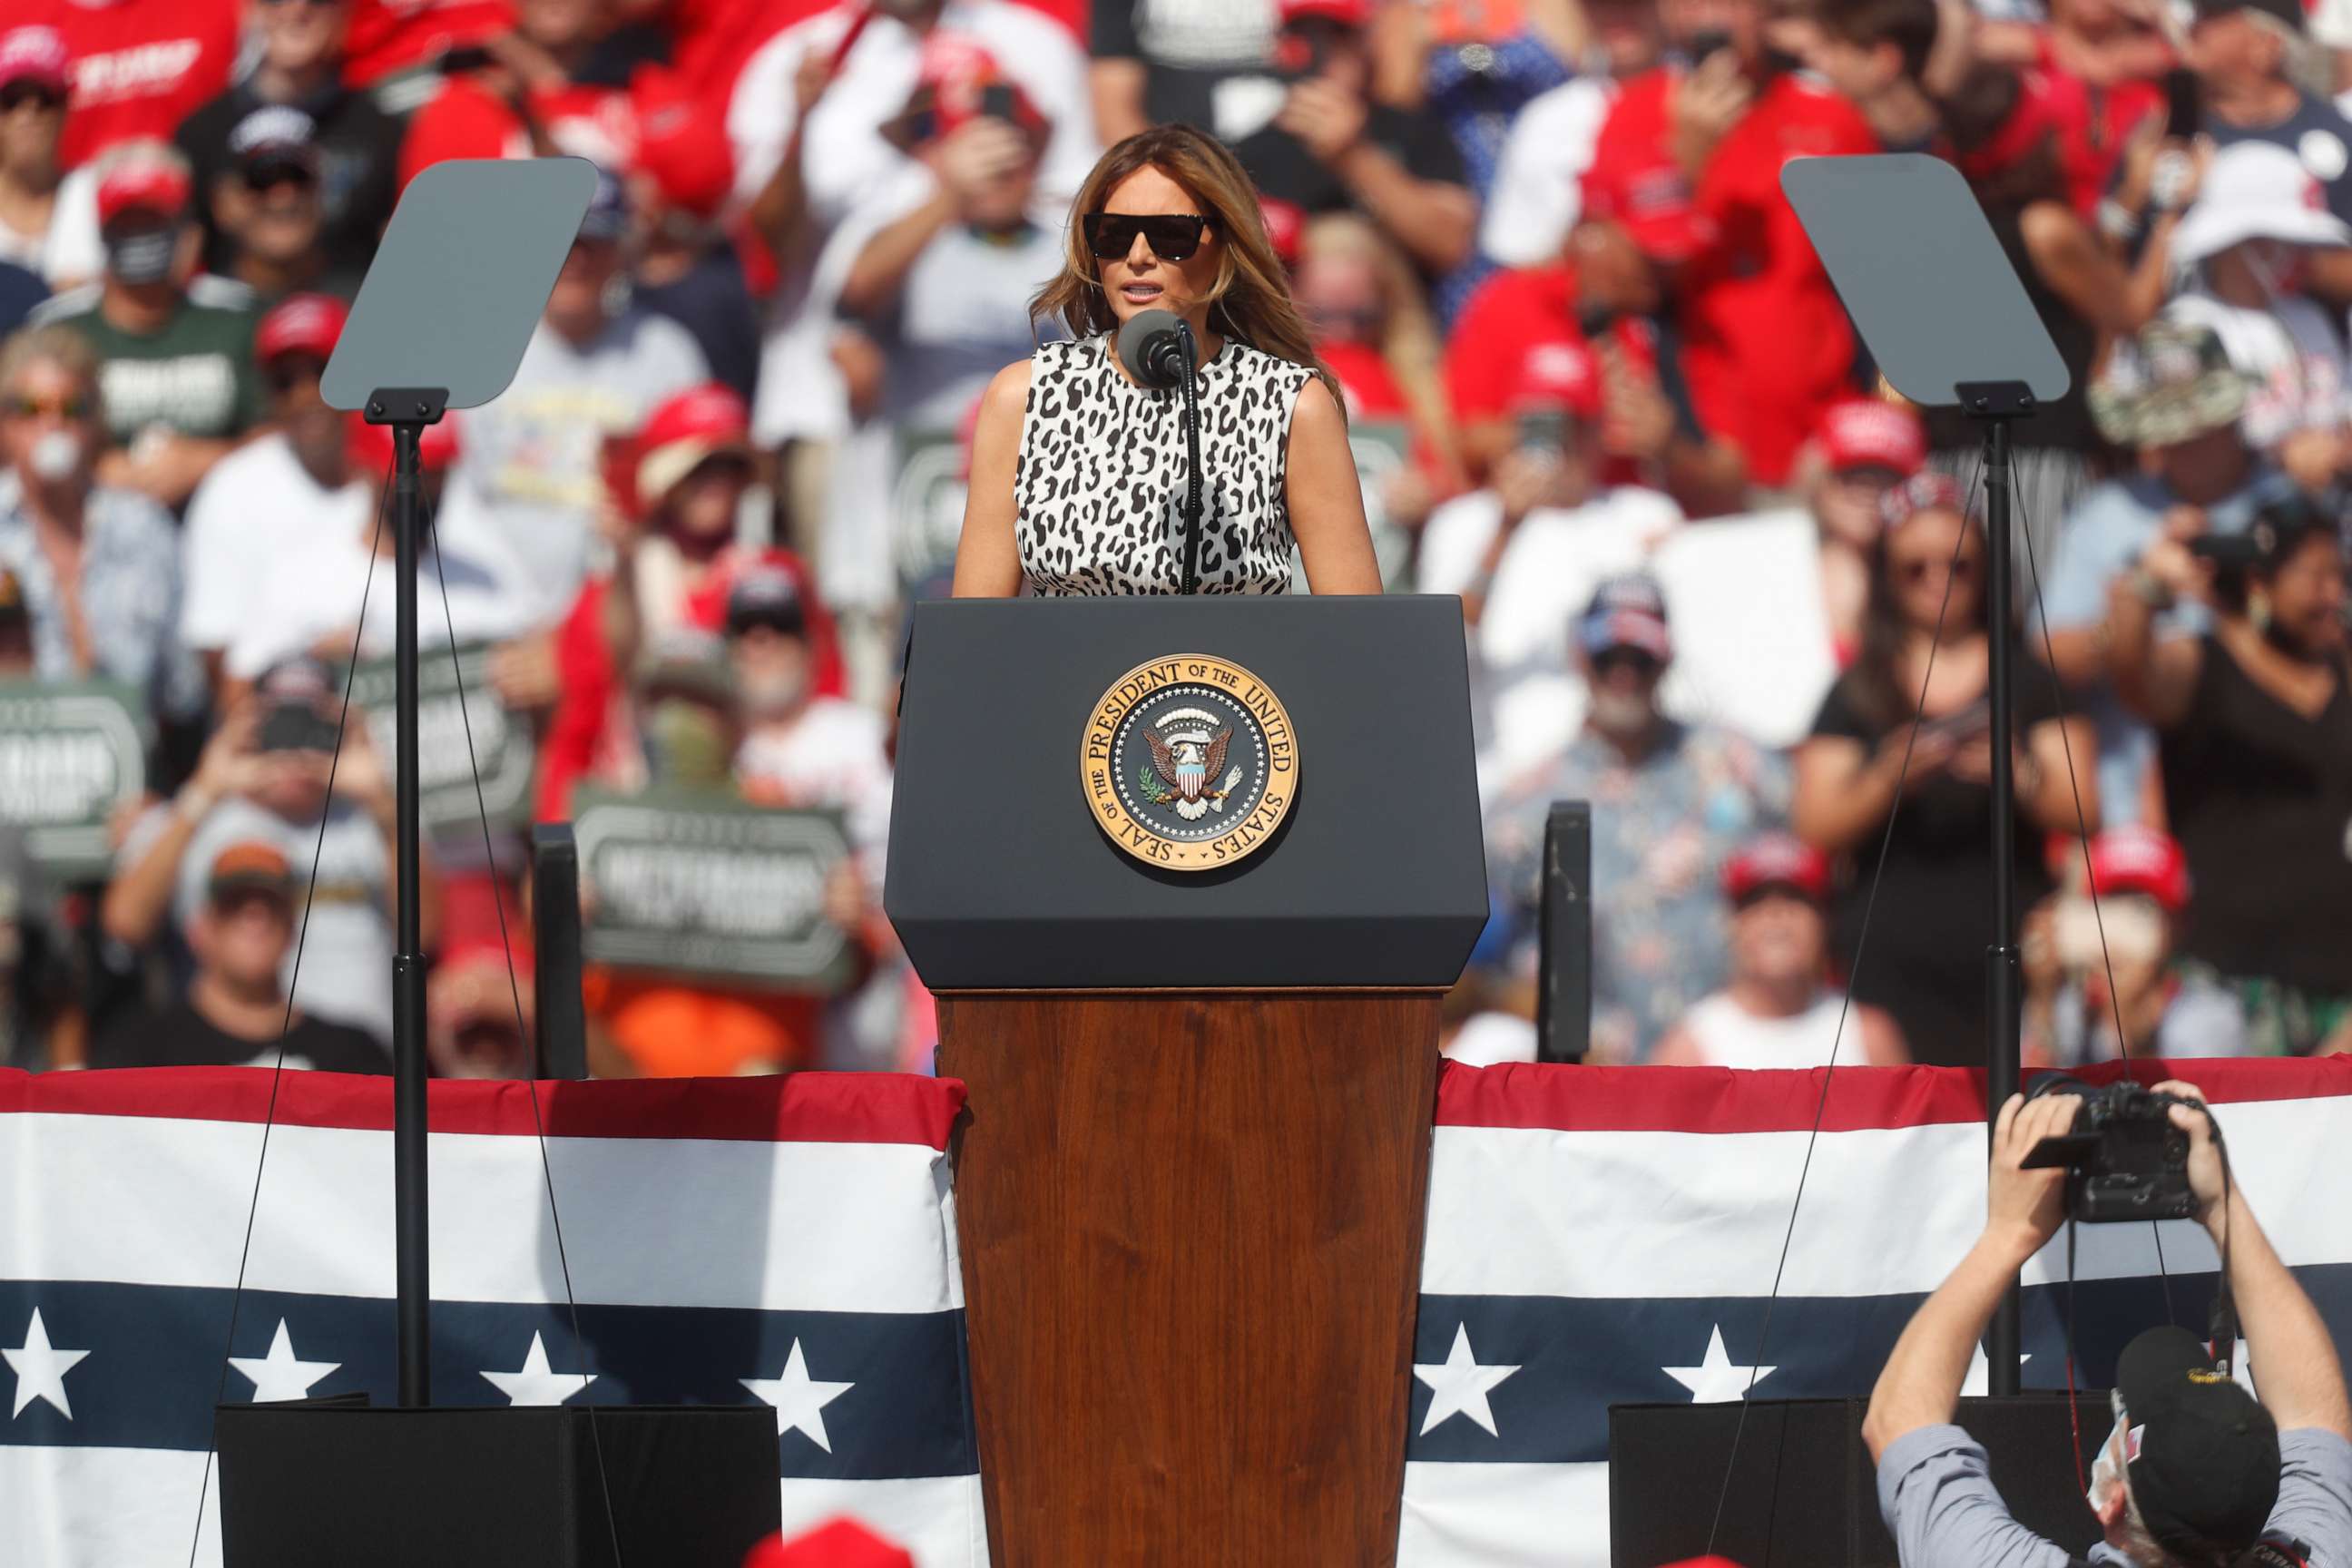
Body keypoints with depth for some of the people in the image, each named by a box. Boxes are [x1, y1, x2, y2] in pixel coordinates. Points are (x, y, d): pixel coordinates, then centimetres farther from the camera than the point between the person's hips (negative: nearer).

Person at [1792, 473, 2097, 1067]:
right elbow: (1814, 828, 3)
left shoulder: (2030, 681, 12)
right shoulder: (1858, 694, 12)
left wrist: (2020, 774, -16)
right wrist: (1889, 780, -15)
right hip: (1890, 968, 0)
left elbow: (2082, 812, 4)